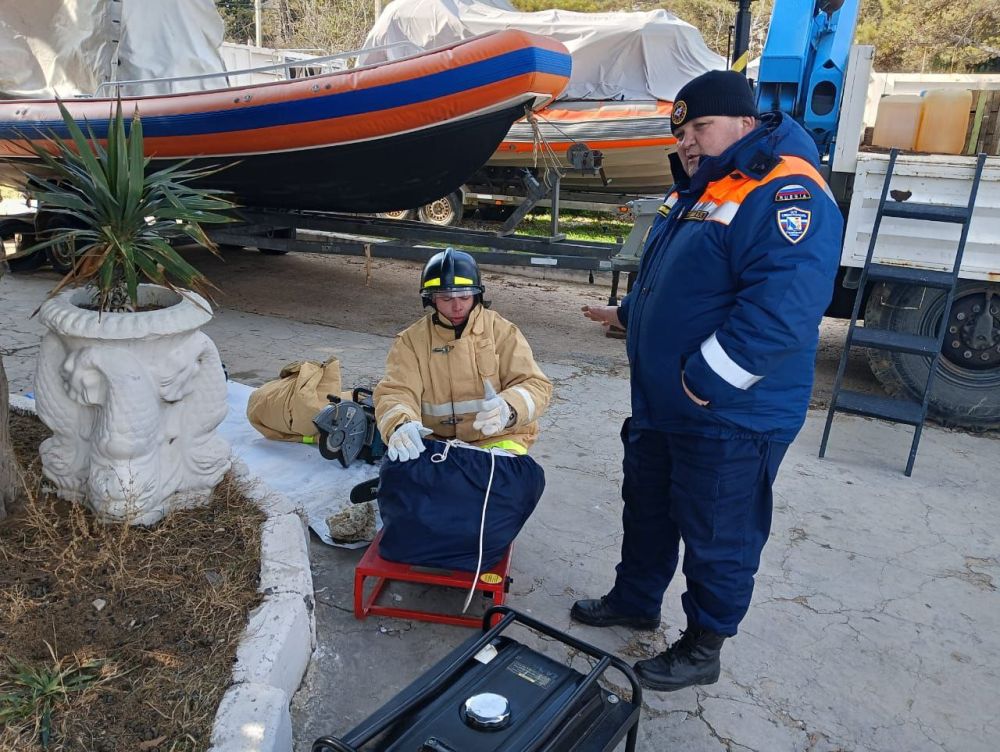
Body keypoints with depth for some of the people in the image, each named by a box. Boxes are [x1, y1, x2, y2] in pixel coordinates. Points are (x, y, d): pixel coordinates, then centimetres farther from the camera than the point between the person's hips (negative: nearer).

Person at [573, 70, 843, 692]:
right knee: (646, 510, 23)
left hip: (729, 419, -9)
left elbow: (782, 308, -33)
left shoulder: (785, 195, -21)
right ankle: (636, 599, 46)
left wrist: (703, 382, -29)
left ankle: (703, 651, 30)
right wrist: (627, 314, 30)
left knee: (717, 537, 9)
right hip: (659, 407, 10)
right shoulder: (701, 191, 13)